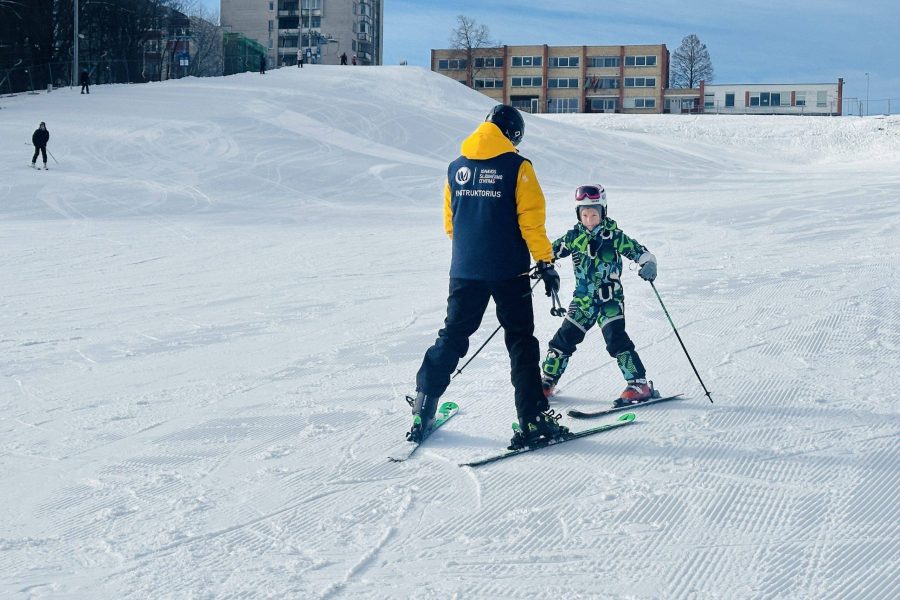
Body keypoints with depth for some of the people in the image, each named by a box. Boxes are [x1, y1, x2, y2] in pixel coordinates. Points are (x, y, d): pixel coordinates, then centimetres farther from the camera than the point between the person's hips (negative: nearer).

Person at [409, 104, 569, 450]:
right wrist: (546, 263, -4)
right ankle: (532, 419, -1)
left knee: (451, 337, 14)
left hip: (464, 270, 4)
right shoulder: (517, 167, -7)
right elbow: (531, 221, -10)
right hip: (508, 271, -4)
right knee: (520, 342, 4)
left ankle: (423, 412, 13)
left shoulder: (456, 168, 7)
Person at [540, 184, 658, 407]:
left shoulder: (614, 236, -7)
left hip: (610, 299, -4)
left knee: (616, 340, -16)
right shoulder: (574, 236, 2)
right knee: (564, 339, 6)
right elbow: (553, 250, 8)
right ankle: (546, 382, 20)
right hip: (583, 299, 4)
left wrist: (649, 265, -29)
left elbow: (640, 252, -9)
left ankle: (639, 385, -11)